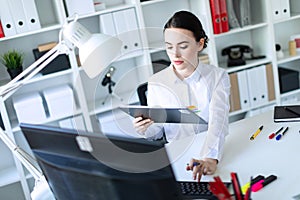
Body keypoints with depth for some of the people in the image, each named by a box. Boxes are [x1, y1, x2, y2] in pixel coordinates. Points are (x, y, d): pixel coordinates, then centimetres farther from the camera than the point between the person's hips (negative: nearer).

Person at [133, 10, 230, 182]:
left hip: (212, 157, -1)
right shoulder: (156, 83, 0)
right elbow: (157, 131, 9)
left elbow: (218, 121, -19)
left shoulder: (218, 77, -4)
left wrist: (211, 158, -36)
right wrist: (146, 130, -14)